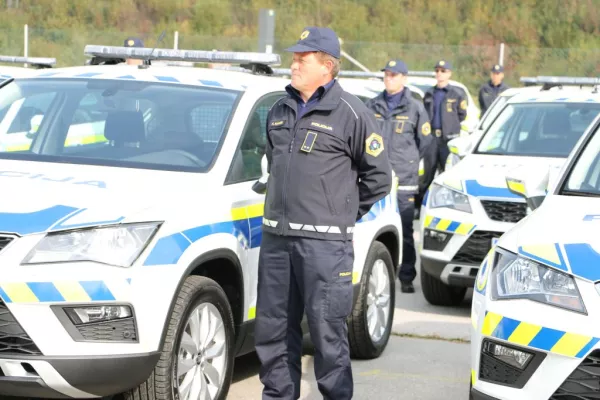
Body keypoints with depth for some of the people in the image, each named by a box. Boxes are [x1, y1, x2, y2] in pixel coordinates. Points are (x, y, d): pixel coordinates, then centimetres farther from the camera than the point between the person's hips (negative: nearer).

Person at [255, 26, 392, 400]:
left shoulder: (350, 113, -5)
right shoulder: (280, 111, 14)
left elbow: (379, 176, 0)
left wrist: (345, 212, 5)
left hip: (325, 242, -6)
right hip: (276, 237, 6)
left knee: (327, 330, -5)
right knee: (273, 327, 10)